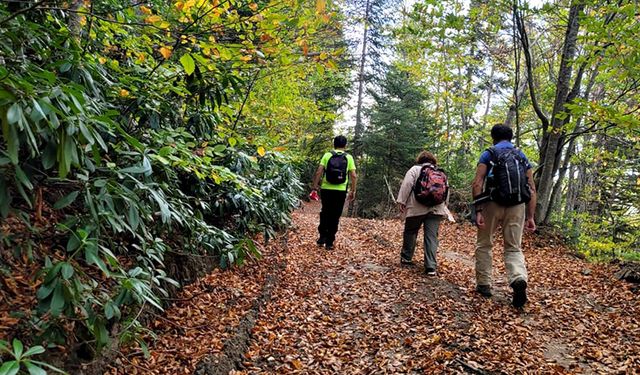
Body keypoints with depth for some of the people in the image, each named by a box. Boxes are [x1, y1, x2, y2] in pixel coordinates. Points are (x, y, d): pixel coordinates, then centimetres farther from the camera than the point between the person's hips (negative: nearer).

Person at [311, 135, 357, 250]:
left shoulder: (327, 155, 2)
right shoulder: (348, 157, 2)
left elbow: (318, 172, -6)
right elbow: (354, 176, -4)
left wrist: (315, 185, 4)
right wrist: (353, 191, 5)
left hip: (326, 189, 1)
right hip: (341, 191, 0)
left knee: (325, 213, 18)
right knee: (335, 216, 7)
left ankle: (322, 237, 17)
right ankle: (329, 242, 11)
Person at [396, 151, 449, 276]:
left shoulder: (415, 169, 6)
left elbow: (406, 185, -6)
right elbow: (446, 191, 18)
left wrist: (401, 201, -5)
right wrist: (443, 206, 25)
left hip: (417, 208, -2)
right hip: (436, 208, 3)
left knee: (410, 232, 15)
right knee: (432, 237, 0)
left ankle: (406, 258, 26)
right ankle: (431, 267, -6)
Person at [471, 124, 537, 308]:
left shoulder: (489, 154, 4)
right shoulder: (522, 156, 15)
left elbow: (477, 184, -10)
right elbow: (532, 189, 9)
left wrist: (478, 211, -13)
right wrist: (530, 216, 9)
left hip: (493, 204, -2)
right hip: (518, 206, 3)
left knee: (484, 245, 14)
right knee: (513, 248, 10)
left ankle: (484, 284, 16)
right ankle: (519, 279, -16)